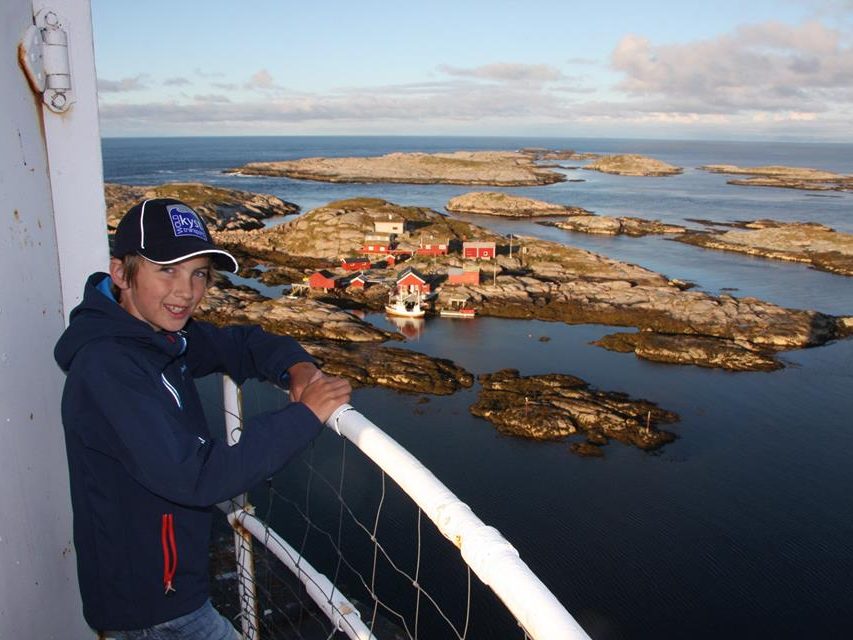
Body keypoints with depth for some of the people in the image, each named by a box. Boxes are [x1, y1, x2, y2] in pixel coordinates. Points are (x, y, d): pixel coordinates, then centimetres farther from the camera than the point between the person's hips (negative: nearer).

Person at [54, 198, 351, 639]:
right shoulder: (107, 366, -30)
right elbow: (197, 477, -35)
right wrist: (305, 415, -31)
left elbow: (241, 344, 8)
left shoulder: (162, 334, -3)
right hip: (150, 602, -8)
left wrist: (297, 367, -14)